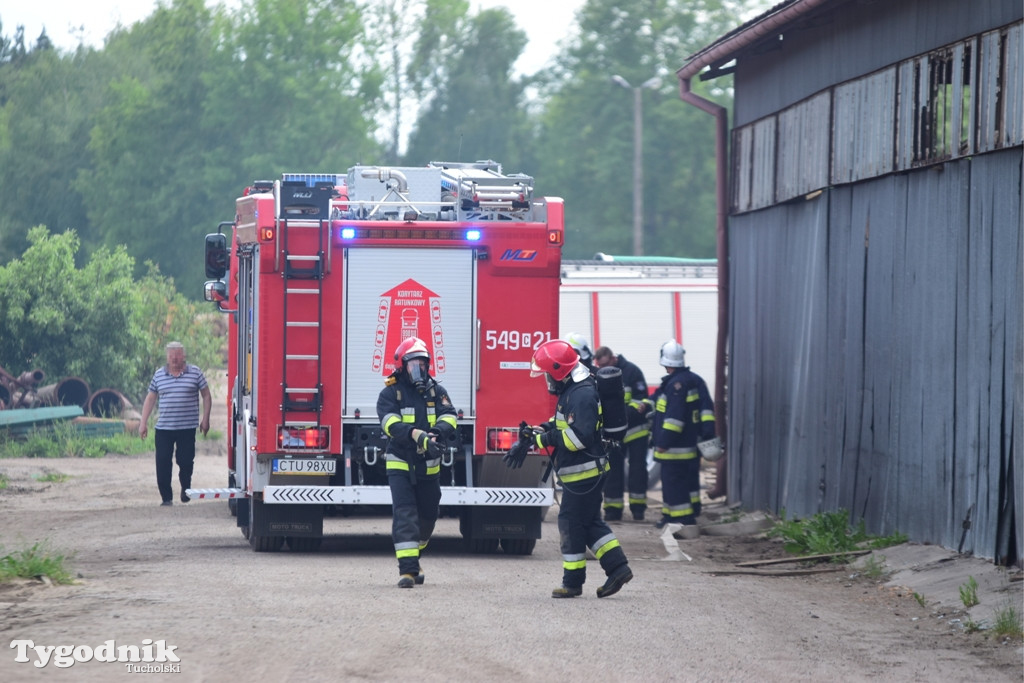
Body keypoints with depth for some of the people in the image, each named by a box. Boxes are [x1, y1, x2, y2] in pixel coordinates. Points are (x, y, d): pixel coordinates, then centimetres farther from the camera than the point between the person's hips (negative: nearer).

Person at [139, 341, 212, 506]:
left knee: (186, 461, 0)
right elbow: (150, 399, 14)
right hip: (164, 428, 2)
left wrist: (205, 419, 2)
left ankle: (185, 487, 29)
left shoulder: (195, 373, 2)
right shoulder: (159, 375, 8)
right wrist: (143, 423, 10)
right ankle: (166, 497, 5)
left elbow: (206, 396, 9)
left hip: (187, 428, -2)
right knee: (163, 463, -3)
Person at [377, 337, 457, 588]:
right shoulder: (390, 393, -5)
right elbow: (391, 423, -21)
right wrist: (417, 435, -38)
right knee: (404, 514, -15)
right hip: (400, 465, -4)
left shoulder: (436, 391, 6)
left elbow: (449, 417, -8)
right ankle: (407, 568, -20)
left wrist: (437, 432, -32)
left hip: (429, 467, 4)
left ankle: (412, 560, 34)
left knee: (427, 516, 13)